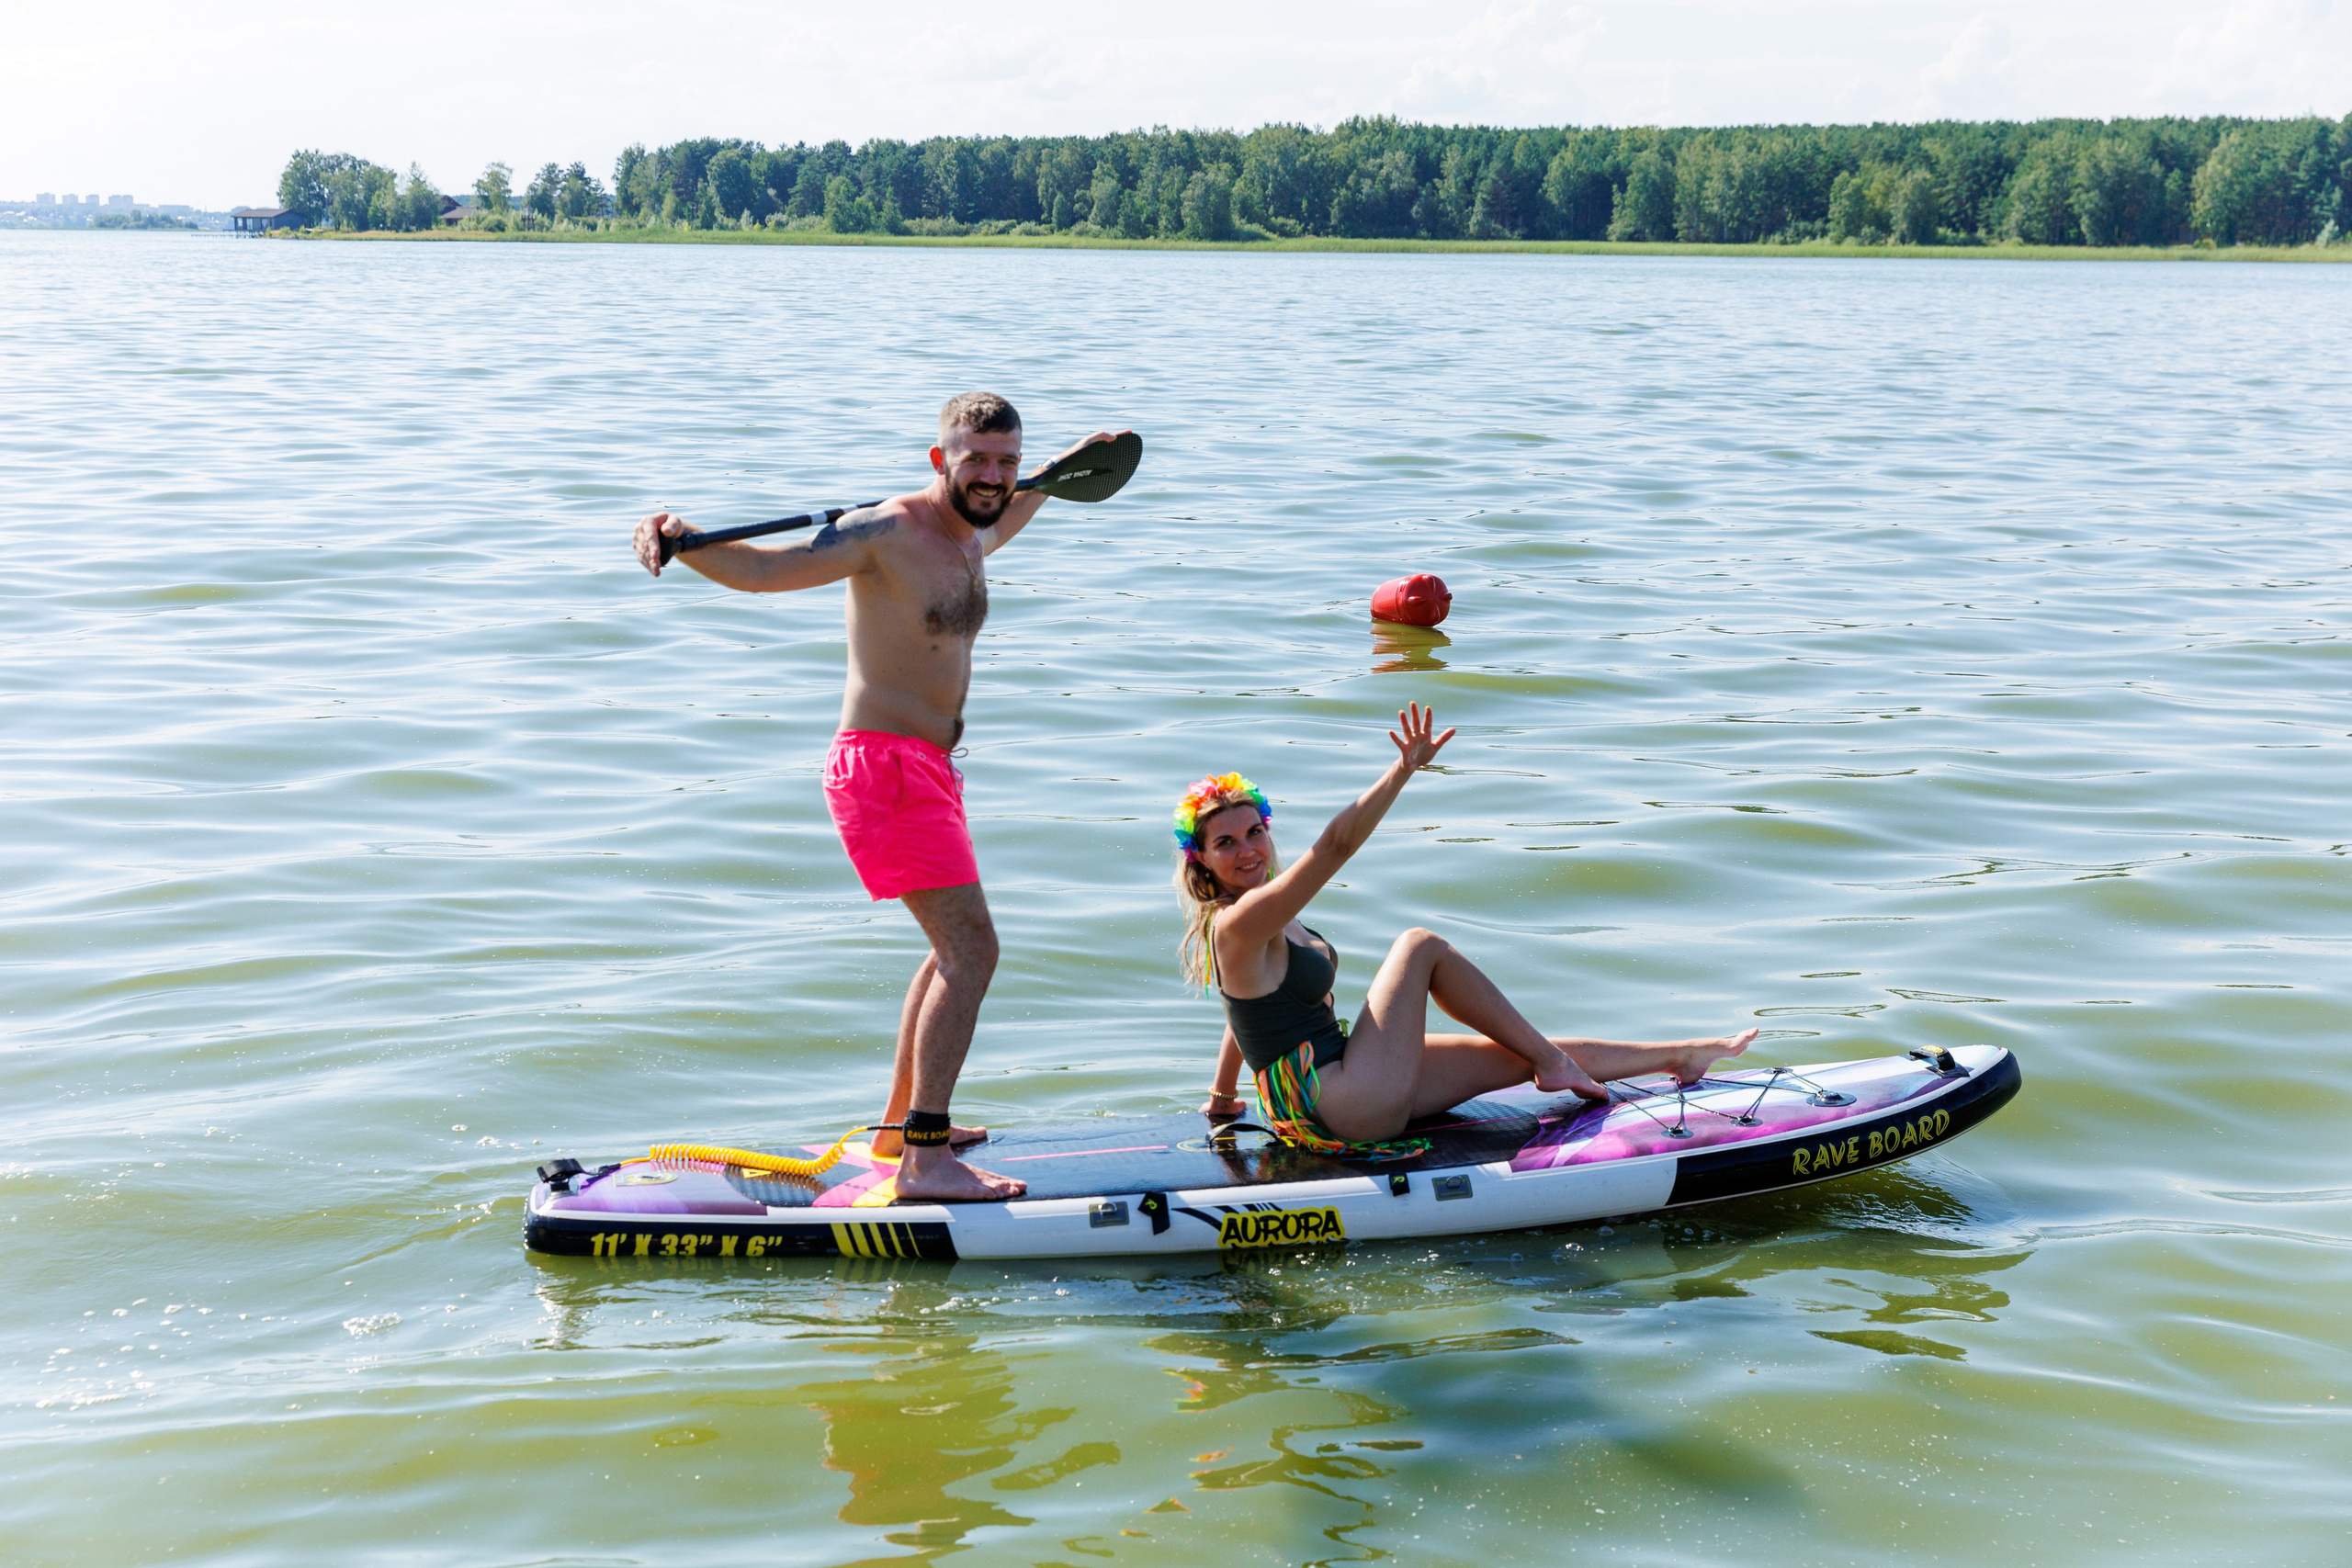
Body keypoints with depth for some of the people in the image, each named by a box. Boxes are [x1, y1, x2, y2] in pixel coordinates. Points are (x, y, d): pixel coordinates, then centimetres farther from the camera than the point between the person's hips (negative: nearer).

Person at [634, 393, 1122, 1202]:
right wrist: (679, 540, -41)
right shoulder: (889, 534, -15)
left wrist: (1061, 472, 48)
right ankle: (924, 1161, -20)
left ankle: (900, 1125, 34)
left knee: (956, 947, 22)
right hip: (884, 764, -10)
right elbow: (761, 569, -24)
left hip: (927, 769, 10)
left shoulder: (967, 540, 12)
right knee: (971, 947, -18)